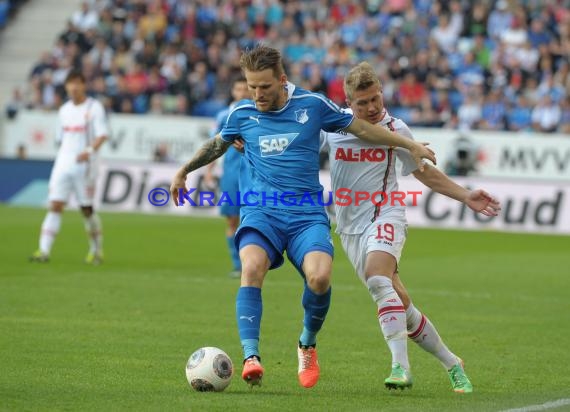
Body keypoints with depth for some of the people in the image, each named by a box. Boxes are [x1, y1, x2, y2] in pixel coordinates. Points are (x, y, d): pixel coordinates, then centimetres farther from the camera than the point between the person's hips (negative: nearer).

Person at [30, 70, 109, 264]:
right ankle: (44, 250, -15)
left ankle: (96, 250, 20)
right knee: (55, 206, -8)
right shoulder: (64, 110, 14)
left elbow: (102, 134, -15)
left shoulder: (94, 108, -4)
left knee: (87, 209, 3)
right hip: (63, 164, 4)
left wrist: (90, 150, -30)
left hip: (84, 165, -4)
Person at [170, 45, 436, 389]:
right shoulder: (242, 114, 8)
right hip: (261, 212, 1)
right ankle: (251, 356, -34)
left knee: (320, 277, -26)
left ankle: (308, 345, 4)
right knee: (252, 268, -31)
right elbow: (217, 144, 30)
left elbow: (361, 128, 17)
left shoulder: (313, 105, 4)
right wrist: (184, 171, 40)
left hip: (307, 215, -1)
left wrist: (411, 145, 20)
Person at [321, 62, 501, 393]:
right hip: (350, 226, 3)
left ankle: (401, 366, -37)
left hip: (385, 216, -3)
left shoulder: (395, 129, 1)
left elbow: (425, 173, 13)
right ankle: (452, 363, 17)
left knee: (377, 278, -32)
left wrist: (466, 197, 6)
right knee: (399, 303, 1)